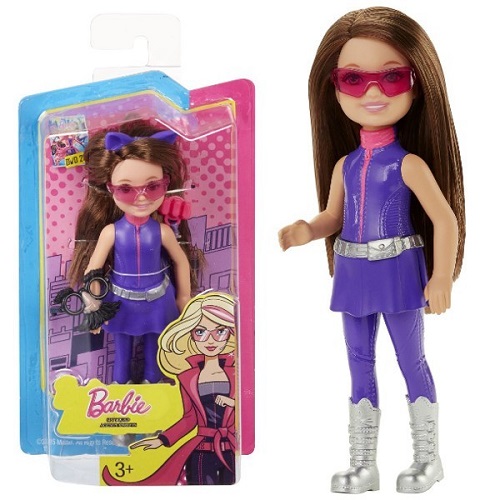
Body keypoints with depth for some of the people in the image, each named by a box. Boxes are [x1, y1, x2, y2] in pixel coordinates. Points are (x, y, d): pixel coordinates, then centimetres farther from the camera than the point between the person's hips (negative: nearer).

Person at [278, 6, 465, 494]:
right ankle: (363, 464, 23)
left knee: (411, 361, 5)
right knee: (359, 365, 12)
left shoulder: (409, 162, -12)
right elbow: (332, 217, 14)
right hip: (355, 276, 6)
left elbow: (445, 218, -11)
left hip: (399, 273, -6)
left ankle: (428, 455, 23)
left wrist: (442, 278, -14)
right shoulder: (344, 163, 5)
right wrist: (305, 231, -8)